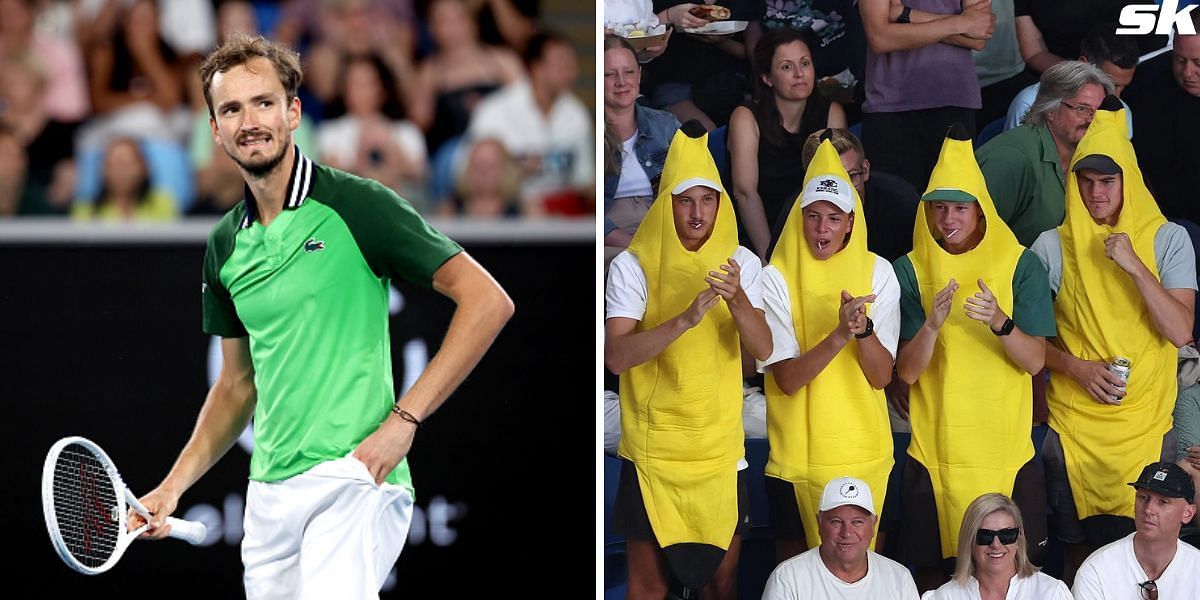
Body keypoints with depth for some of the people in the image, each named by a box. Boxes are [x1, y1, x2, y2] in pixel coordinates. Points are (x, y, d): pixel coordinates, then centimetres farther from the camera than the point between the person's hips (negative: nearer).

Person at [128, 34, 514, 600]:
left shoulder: (354, 206, -5)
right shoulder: (225, 245, 14)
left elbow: (487, 300, -7)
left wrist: (403, 419, -11)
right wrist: (172, 487, 14)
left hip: (354, 477, -6)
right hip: (268, 491, 7)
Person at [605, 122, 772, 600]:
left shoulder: (741, 263, 2)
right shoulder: (632, 266, -7)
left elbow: (762, 349, -10)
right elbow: (617, 355, -18)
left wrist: (737, 299, -29)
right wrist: (686, 319, -31)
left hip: (720, 447, 2)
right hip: (653, 447, -2)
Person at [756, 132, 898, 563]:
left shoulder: (877, 273, -1)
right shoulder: (777, 277, -6)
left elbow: (881, 377, -7)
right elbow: (788, 379, -15)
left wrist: (864, 329, -25)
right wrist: (839, 335, -29)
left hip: (862, 450, 1)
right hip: (796, 452, -1)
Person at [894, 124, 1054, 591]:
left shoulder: (1020, 266, 0)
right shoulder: (910, 271, 2)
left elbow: (1034, 361, -6)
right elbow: (907, 371, -4)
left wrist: (1000, 322, -25)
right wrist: (932, 323, -23)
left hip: (1006, 447, 0)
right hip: (934, 446, 0)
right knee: (931, 574, 2)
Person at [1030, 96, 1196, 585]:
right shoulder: (1052, 247, 2)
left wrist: (1134, 266, -17)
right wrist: (1075, 367, -12)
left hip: (1147, 425, -1)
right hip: (1074, 426, 1)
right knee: (1080, 549, 5)